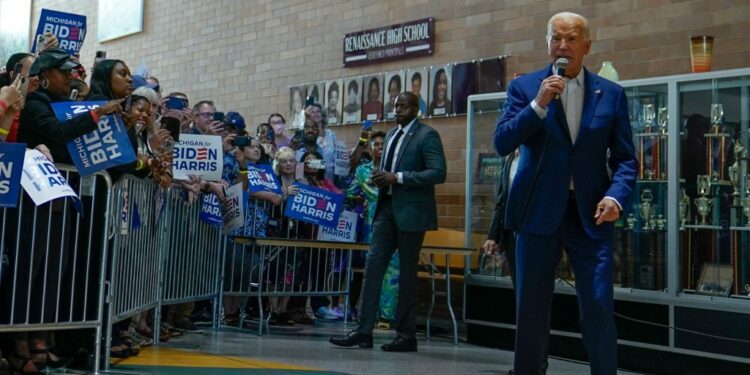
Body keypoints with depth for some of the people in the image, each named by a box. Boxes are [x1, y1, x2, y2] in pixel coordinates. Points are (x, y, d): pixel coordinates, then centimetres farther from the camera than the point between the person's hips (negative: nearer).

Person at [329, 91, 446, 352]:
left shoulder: (427, 135, -6)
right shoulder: (391, 135, 18)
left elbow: (438, 173, -16)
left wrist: (397, 178, -19)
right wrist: (381, 178, 3)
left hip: (411, 211, -7)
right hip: (387, 206, 7)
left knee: (407, 272, 0)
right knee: (373, 265, 0)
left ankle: (406, 335, 10)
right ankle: (364, 331, 3)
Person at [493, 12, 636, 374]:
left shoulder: (611, 94, 6)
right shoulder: (523, 86, 4)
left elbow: (624, 158, 6)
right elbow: (502, 143, -7)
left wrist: (615, 196, -13)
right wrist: (538, 104, -18)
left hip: (590, 214, 0)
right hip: (539, 211, 0)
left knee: (598, 310, -3)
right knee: (531, 309, 8)